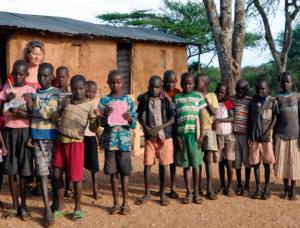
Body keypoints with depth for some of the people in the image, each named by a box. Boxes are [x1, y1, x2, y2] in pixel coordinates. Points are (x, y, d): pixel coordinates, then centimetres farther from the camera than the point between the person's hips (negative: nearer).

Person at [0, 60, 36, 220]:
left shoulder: (30, 90, 0)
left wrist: (22, 113, -24)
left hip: (24, 131, -3)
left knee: (24, 169, 0)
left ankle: (23, 205, 12)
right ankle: (14, 205, 16)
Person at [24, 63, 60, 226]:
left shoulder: (56, 93, -1)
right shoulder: (34, 93, 13)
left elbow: (49, 113, -13)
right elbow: (31, 115, 19)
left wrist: (35, 101, -19)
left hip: (51, 136, -3)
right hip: (36, 136, 3)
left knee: (53, 171, 4)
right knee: (42, 172, -4)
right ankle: (47, 209, -5)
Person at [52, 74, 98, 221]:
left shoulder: (89, 105, -4)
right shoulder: (66, 100, 5)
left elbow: (92, 128, -6)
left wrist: (98, 120, -23)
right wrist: (63, 108, -8)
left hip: (76, 143, -4)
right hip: (61, 141, 4)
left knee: (76, 176, 1)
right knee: (57, 174, 8)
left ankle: (78, 208, 19)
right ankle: (60, 206, 23)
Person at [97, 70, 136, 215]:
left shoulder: (128, 100, 5)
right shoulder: (104, 100, 3)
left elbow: (134, 124, 5)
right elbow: (100, 123, -1)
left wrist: (130, 119, -16)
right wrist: (104, 115, -20)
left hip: (124, 140, 0)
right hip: (110, 140, 0)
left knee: (124, 171, 4)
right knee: (113, 171, 6)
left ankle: (125, 202, 14)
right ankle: (116, 203, 18)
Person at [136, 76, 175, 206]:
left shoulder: (166, 100, -5)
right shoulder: (144, 99, 0)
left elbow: (172, 119, -6)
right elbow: (140, 117, 5)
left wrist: (158, 128, -16)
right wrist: (147, 129, -11)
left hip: (165, 136, -1)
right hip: (150, 137, 1)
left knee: (164, 165, 5)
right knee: (147, 164, 4)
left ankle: (163, 193, 18)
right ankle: (147, 193, 18)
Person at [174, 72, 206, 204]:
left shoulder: (199, 96, 6)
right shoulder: (176, 98, 7)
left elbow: (201, 117, 3)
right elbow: (174, 118, 6)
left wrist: (201, 135, -4)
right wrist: (177, 136, 0)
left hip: (195, 134, -1)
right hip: (182, 134, 1)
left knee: (196, 164, 3)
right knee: (185, 164, 6)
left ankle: (196, 192, 14)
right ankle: (189, 193, 14)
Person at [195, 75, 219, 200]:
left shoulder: (212, 96, 5)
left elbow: (214, 113, -7)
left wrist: (206, 99, -10)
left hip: (208, 130, -1)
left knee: (208, 160, -3)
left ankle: (210, 188, 1)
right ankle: (198, 187, 14)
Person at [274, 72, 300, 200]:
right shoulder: (277, 98, 6)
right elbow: (274, 119, 6)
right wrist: (273, 137, 3)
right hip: (280, 135, 1)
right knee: (282, 162, 2)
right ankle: (286, 189, 14)